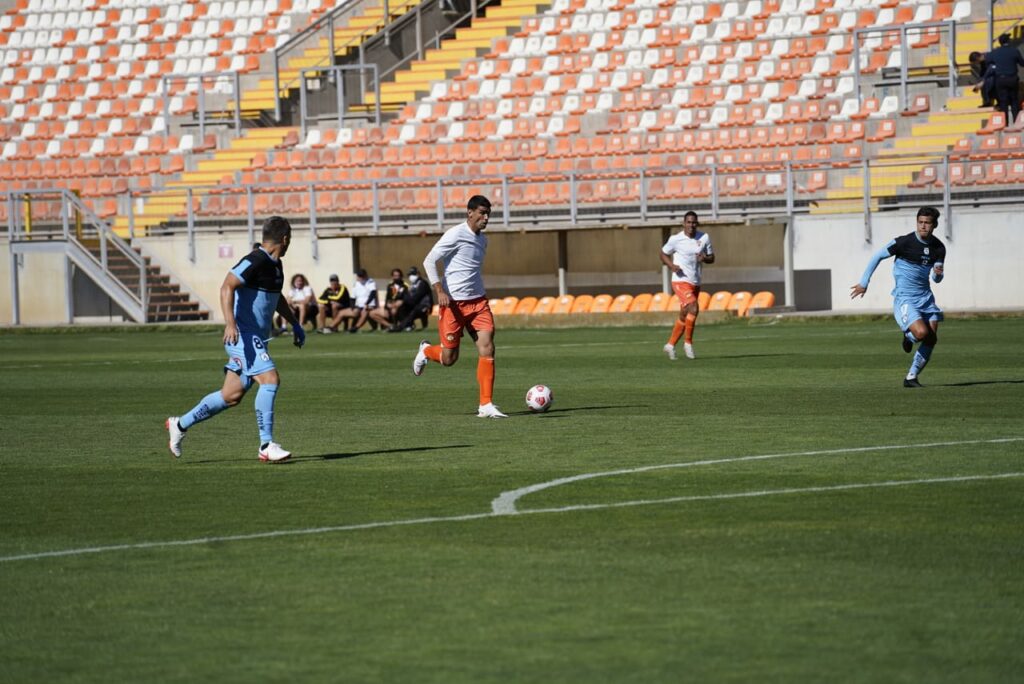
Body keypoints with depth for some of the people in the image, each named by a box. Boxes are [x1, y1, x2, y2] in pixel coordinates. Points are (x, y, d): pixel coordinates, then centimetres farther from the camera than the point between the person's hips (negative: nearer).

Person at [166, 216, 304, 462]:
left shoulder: (275, 265, 14)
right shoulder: (255, 261, -16)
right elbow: (227, 287, -25)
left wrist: (295, 323, 30)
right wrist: (230, 323, -35)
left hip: (256, 339, 9)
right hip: (243, 336, -9)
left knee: (232, 396, 9)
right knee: (270, 379, -20)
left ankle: (181, 424, 22)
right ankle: (266, 446, -19)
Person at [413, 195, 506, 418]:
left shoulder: (482, 239, 13)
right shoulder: (456, 235, -10)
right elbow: (429, 261, -12)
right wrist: (439, 290, -20)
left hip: (478, 301, 6)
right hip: (453, 302, -6)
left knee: (487, 348, -10)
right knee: (449, 358, 1)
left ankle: (486, 405, -9)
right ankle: (426, 351, 38)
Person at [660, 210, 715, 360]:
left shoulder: (704, 238, 4)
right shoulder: (676, 239, -7)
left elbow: (711, 258, 11)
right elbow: (664, 254, 6)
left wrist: (704, 258, -13)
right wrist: (672, 265, -13)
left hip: (695, 283, 5)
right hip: (681, 281, -5)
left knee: (684, 316, 10)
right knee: (693, 309, -22)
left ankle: (671, 345, 24)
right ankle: (688, 343, -9)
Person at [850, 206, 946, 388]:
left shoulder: (939, 248, 2)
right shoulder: (904, 242, -14)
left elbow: (937, 279, 11)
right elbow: (877, 256, -4)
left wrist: (938, 274, -15)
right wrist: (864, 283, -3)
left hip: (925, 296, 6)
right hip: (904, 297, -6)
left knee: (931, 339, -2)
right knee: (921, 332, -26)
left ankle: (911, 378, 12)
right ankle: (908, 337, 12)